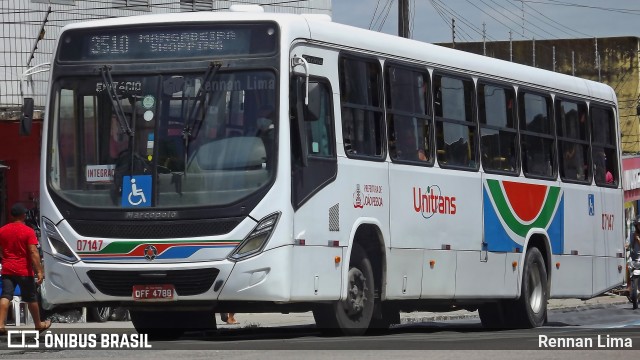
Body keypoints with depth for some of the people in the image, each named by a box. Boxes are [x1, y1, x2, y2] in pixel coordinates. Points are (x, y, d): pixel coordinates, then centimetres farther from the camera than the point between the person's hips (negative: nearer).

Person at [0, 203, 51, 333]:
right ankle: (38, 324, 25)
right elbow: (33, 252, -16)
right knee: (31, 298, 11)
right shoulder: (28, 231, -10)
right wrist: (39, 271, -16)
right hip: (24, 271, -3)